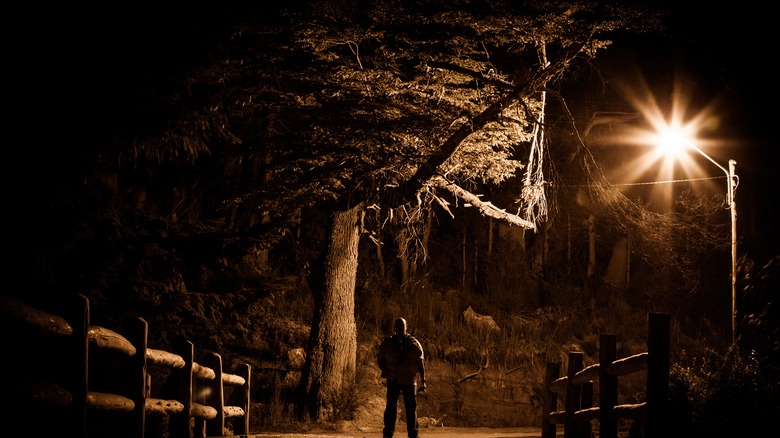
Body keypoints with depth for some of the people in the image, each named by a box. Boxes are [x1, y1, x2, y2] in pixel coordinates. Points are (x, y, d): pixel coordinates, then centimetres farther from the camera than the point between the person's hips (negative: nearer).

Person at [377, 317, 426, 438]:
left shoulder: (414, 343, 7)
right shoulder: (387, 343, 7)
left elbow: (420, 362, 9)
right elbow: (380, 360, 14)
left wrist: (423, 380, 3)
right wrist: (386, 371, -5)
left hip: (409, 380, 0)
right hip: (393, 379, 0)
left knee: (411, 407, 0)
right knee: (391, 406, -4)